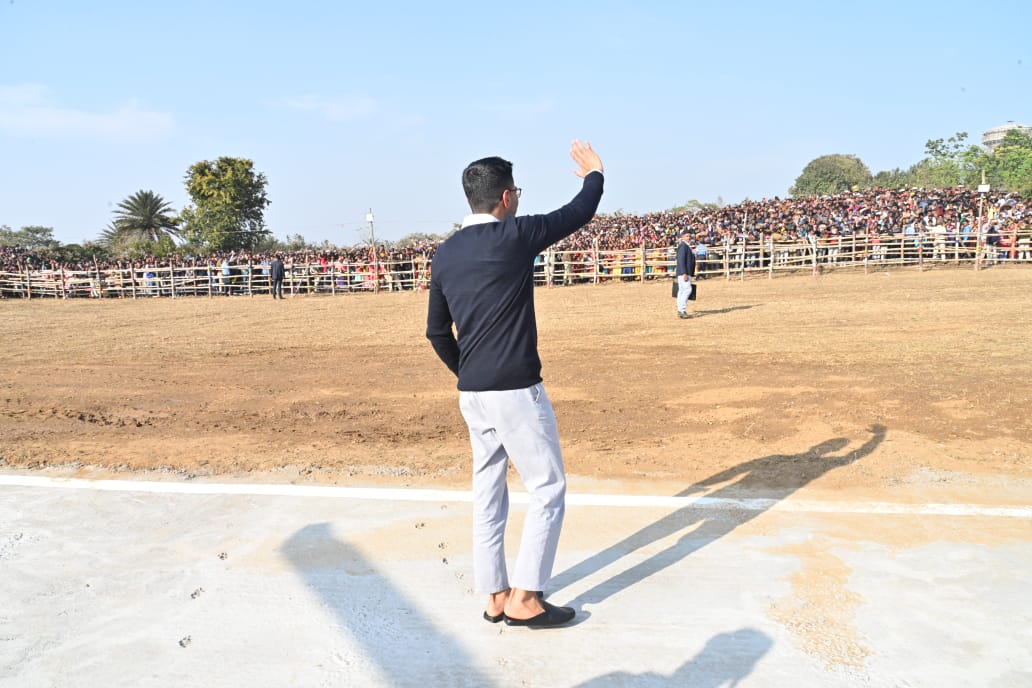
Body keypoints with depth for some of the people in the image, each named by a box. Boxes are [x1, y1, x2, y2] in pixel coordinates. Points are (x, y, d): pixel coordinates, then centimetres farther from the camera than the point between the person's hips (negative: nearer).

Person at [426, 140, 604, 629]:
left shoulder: (445, 254, 8)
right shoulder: (514, 236, -10)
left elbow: (437, 332, 13)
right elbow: (580, 212, 3)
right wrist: (594, 174, 23)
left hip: (471, 394, 7)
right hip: (515, 390, -7)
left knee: (487, 493, 14)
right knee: (548, 490, 5)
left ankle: (495, 598, 23)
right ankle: (524, 600, 8)